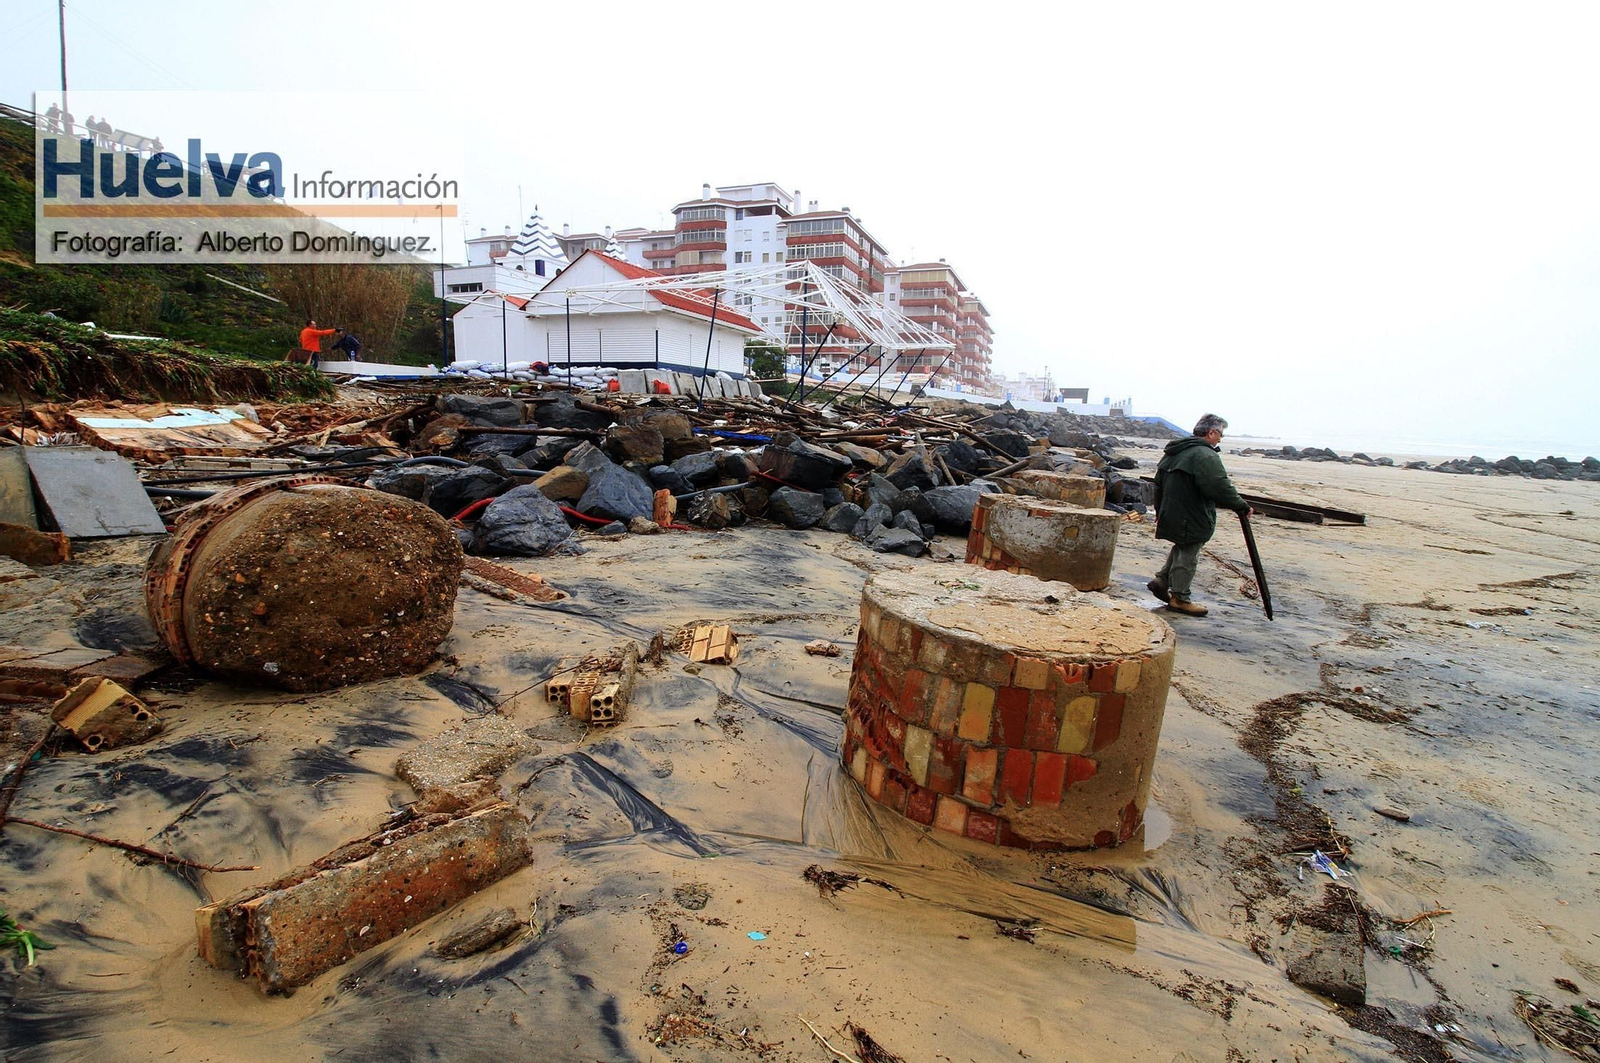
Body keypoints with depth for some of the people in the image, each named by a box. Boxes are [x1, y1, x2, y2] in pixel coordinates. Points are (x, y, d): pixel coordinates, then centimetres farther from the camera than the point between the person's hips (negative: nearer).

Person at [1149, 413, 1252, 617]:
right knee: (1188, 556, 1)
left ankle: (1161, 581, 22)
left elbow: (1159, 484, 19)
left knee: (1181, 549, 25)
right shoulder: (1206, 456, -18)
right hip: (1192, 519, -9)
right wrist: (1242, 506, -11)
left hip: (1171, 514, 9)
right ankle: (1179, 598, 9)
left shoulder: (1173, 452, 12)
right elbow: (1221, 489, -24)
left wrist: (1160, 510, 27)